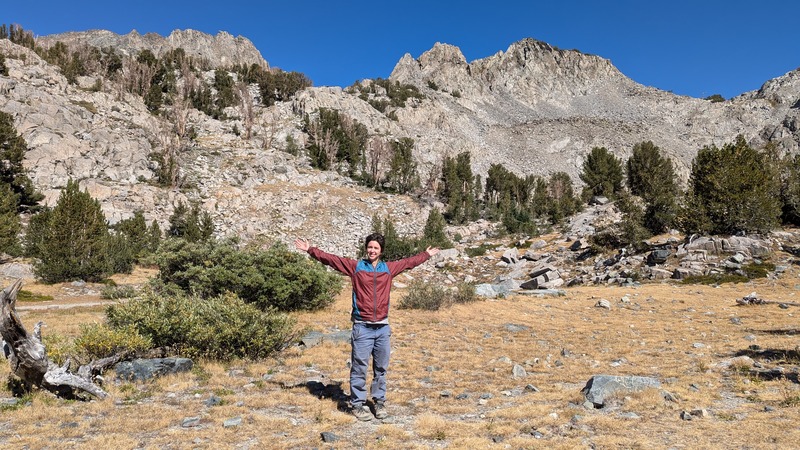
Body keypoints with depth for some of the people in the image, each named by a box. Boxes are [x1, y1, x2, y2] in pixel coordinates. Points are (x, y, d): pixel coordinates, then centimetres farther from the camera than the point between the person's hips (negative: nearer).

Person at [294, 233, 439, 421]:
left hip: (383, 327, 3)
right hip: (362, 327, -3)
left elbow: (409, 262, 24)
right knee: (359, 368, 1)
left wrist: (427, 254, 35)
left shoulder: (389, 268, 10)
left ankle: (379, 402, 25)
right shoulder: (355, 266, 2)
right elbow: (331, 259, 2)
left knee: (381, 368, 12)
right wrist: (310, 250, -2)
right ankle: (357, 404, 12)